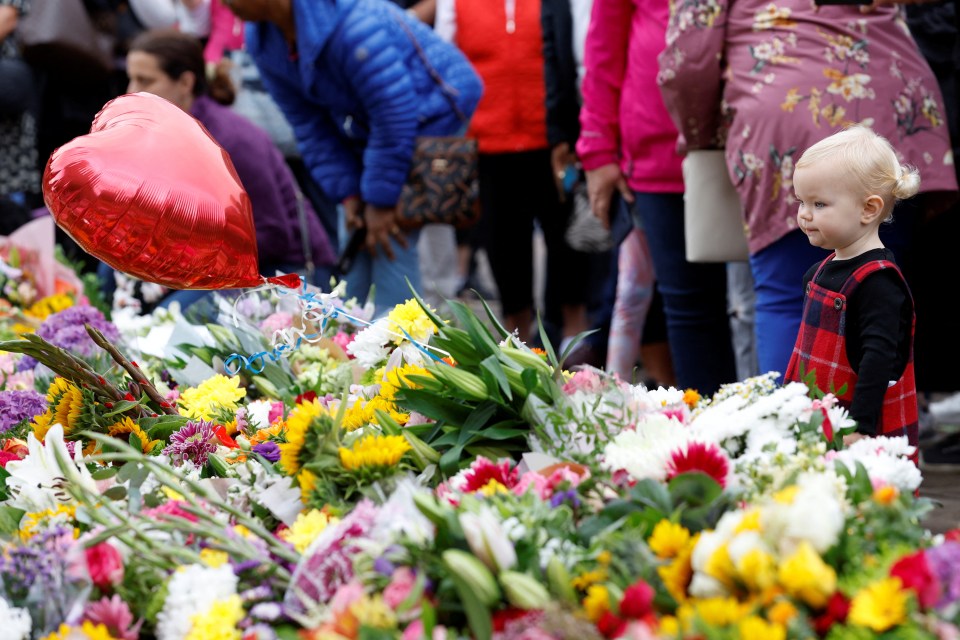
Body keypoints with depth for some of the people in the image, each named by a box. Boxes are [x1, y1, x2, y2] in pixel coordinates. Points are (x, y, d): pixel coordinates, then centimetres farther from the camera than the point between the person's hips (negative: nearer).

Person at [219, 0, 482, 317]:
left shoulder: (354, 27, -35)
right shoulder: (262, 41, -8)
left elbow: (393, 117, -30)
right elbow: (309, 125, 0)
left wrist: (381, 201, -22)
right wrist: (346, 194, -7)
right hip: (366, 132, 8)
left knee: (391, 245, -13)